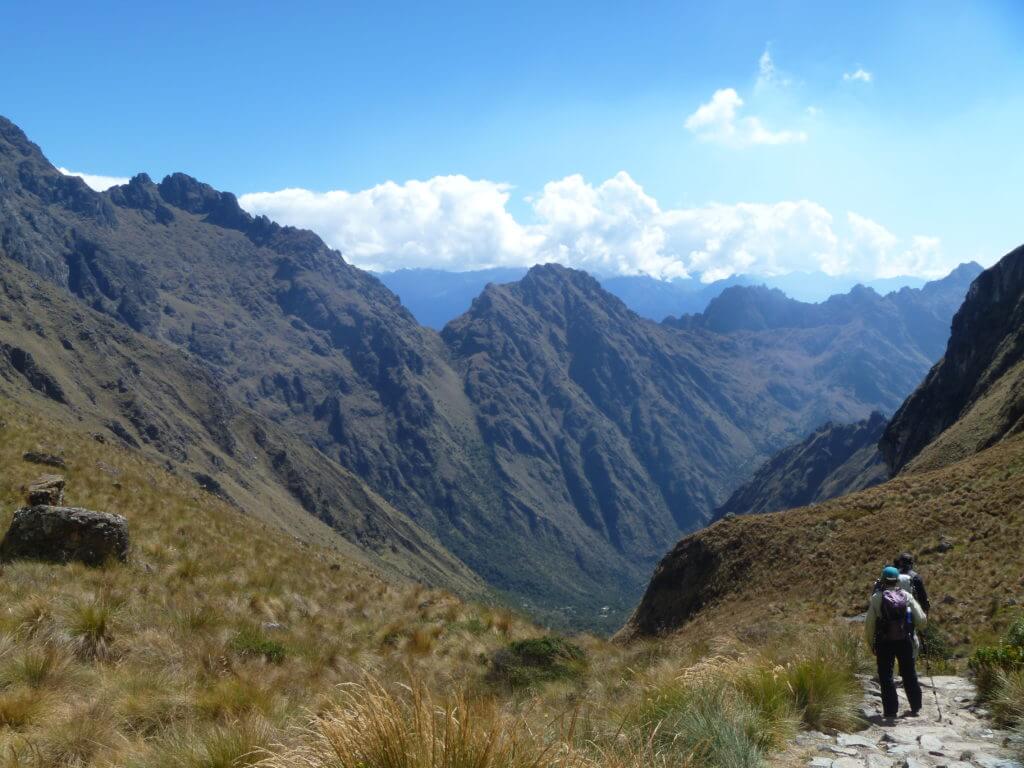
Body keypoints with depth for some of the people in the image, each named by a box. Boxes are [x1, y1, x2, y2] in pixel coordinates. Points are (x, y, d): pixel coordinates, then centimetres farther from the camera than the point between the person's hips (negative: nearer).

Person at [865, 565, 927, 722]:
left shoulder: (877, 598, -6)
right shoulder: (907, 596, 0)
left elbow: (869, 624, -6)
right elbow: (921, 620, -1)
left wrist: (871, 644, 6)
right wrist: (914, 627, 21)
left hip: (884, 642, -3)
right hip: (905, 641, 3)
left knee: (886, 676, 5)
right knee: (909, 674, 17)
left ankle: (890, 711, 3)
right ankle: (915, 708, 25)